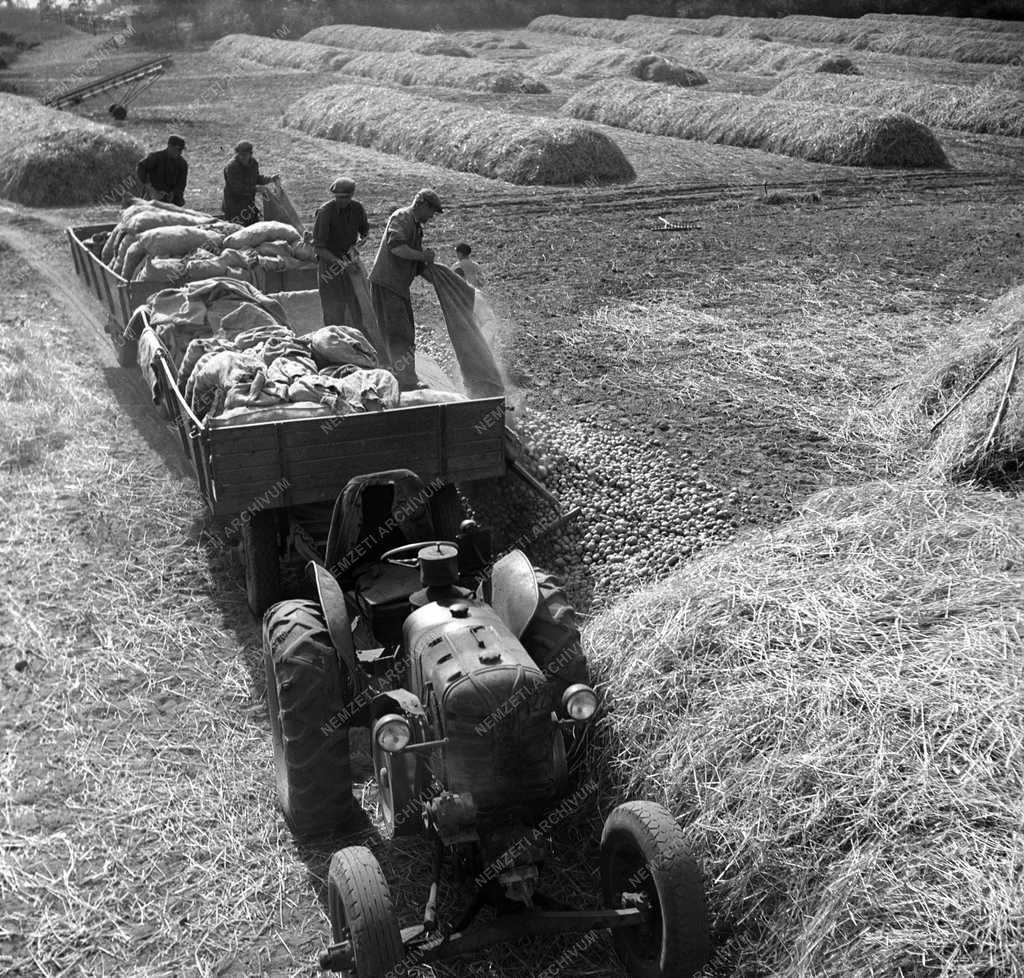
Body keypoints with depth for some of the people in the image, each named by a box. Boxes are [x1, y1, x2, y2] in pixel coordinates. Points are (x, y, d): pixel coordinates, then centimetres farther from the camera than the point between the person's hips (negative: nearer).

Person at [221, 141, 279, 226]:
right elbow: (238, 189, -28)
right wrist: (257, 189, -27)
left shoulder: (253, 163, -1)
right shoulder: (231, 167, -24)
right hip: (234, 203, -7)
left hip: (248, 202, 8)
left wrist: (270, 179, 4)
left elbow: (257, 178, 17)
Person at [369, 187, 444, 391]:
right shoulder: (401, 217, -9)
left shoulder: (417, 227, 22)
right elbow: (395, 246, -27)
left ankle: (407, 377, 23)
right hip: (385, 283, -10)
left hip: (400, 286, 10)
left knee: (407, 333, 14)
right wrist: (423, 255, -20)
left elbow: (419, 267, 24)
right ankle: (406, 381, -12)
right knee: (397, 332, -11)